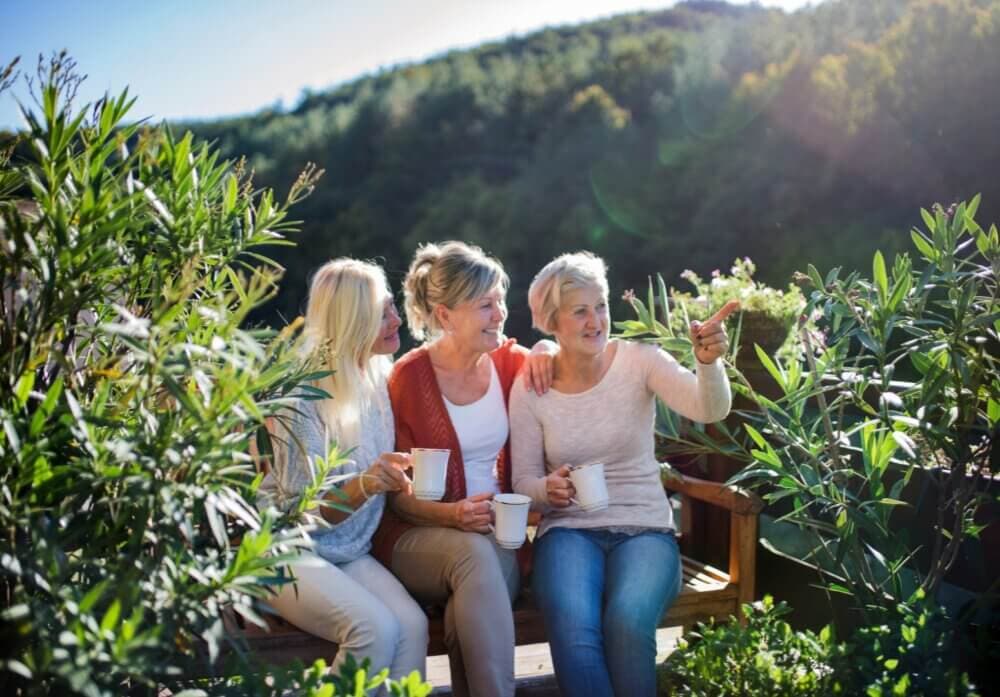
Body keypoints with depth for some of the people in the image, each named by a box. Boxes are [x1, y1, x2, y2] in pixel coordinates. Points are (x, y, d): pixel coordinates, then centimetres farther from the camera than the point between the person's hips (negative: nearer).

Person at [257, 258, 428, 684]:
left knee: (412, 624, -24)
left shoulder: (382, 378, 3)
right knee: (376, 627, -29)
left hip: (352, 553, 5)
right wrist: (363, 486, -33)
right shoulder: (301, 390, -14)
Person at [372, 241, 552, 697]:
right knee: (474, 554, -37)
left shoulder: (509, 361, 4)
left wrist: (548, 354, -1)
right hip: (419, 533, -2)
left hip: (495, 532, 3)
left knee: (483, 583, -33)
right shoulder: (408, 377, -8)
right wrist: (453, 514, -25)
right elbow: (397, 493, -5)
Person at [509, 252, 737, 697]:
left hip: (644, 527, 0)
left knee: (628, 622, -31)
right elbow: (524, 481, 3)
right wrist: (548, 490, -20)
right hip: (568, 530, 1)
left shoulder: (639, 361, -3)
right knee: (573, 626, -31)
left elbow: (709, 411, -18)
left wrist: (708, 362, -39)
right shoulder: (530, 388, -1)